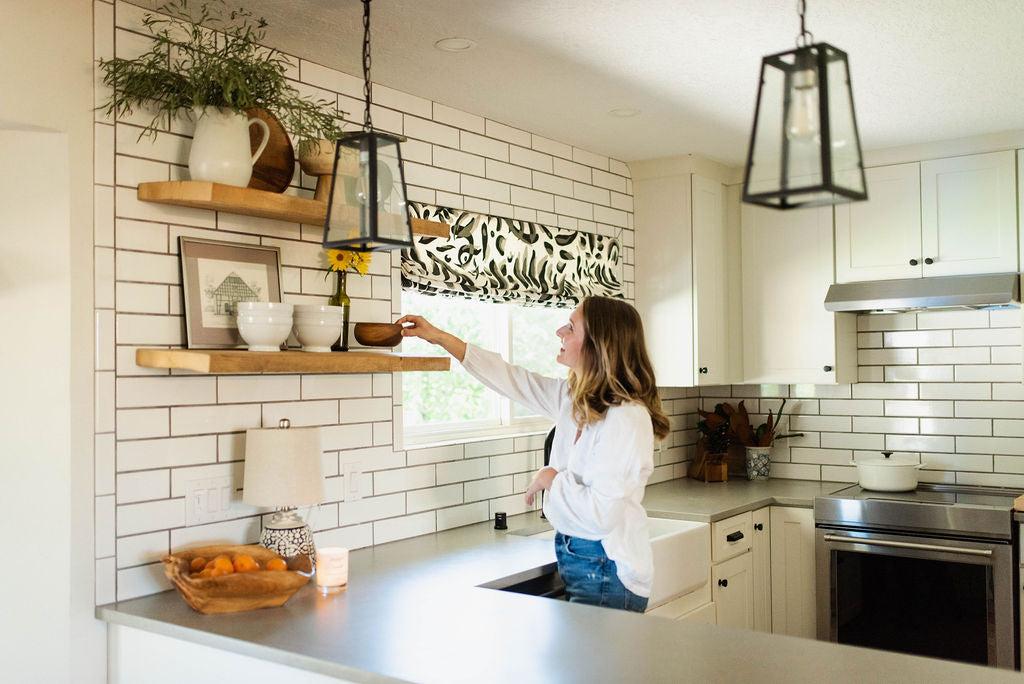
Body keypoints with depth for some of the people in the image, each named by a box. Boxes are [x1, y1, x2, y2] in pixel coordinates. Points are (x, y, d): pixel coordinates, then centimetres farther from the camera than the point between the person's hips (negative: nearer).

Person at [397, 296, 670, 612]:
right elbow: (511, 378, 15)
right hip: (572, 561, 8)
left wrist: (550, 478, -10)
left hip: (606, 575, -8)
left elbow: (601, 514, -26)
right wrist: (439, 337, 16)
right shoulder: (571, 399, 4)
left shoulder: (626, 418, -22)